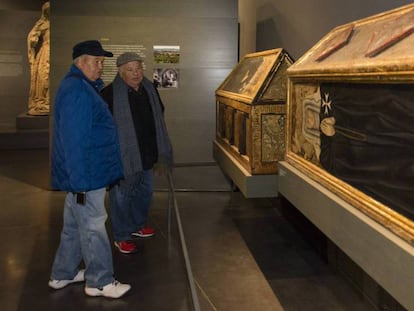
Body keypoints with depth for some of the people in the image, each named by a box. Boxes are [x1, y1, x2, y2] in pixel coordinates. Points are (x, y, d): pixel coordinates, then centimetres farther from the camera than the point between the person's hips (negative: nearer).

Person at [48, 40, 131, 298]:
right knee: (93, 227, 0)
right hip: (86, 175, -11)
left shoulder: (83, 86, 15)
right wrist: (80, 180, -24)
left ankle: (62, 275, 32)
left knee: (74, 225, 19)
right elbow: (74, 140, -24)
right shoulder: (77, 90, -19)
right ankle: (100, 282, 14)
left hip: (84, 173, 11)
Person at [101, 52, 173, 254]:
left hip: (146, 155, 7)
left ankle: (137, 226, 41)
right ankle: (121, 237, 19)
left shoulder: (150, 90, 6)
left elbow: (158, 119, 16)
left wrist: (160, 152, 16)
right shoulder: (110, 94, -16)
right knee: (122, 196, 4)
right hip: (123, 156, -7)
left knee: (145, 192, 20)